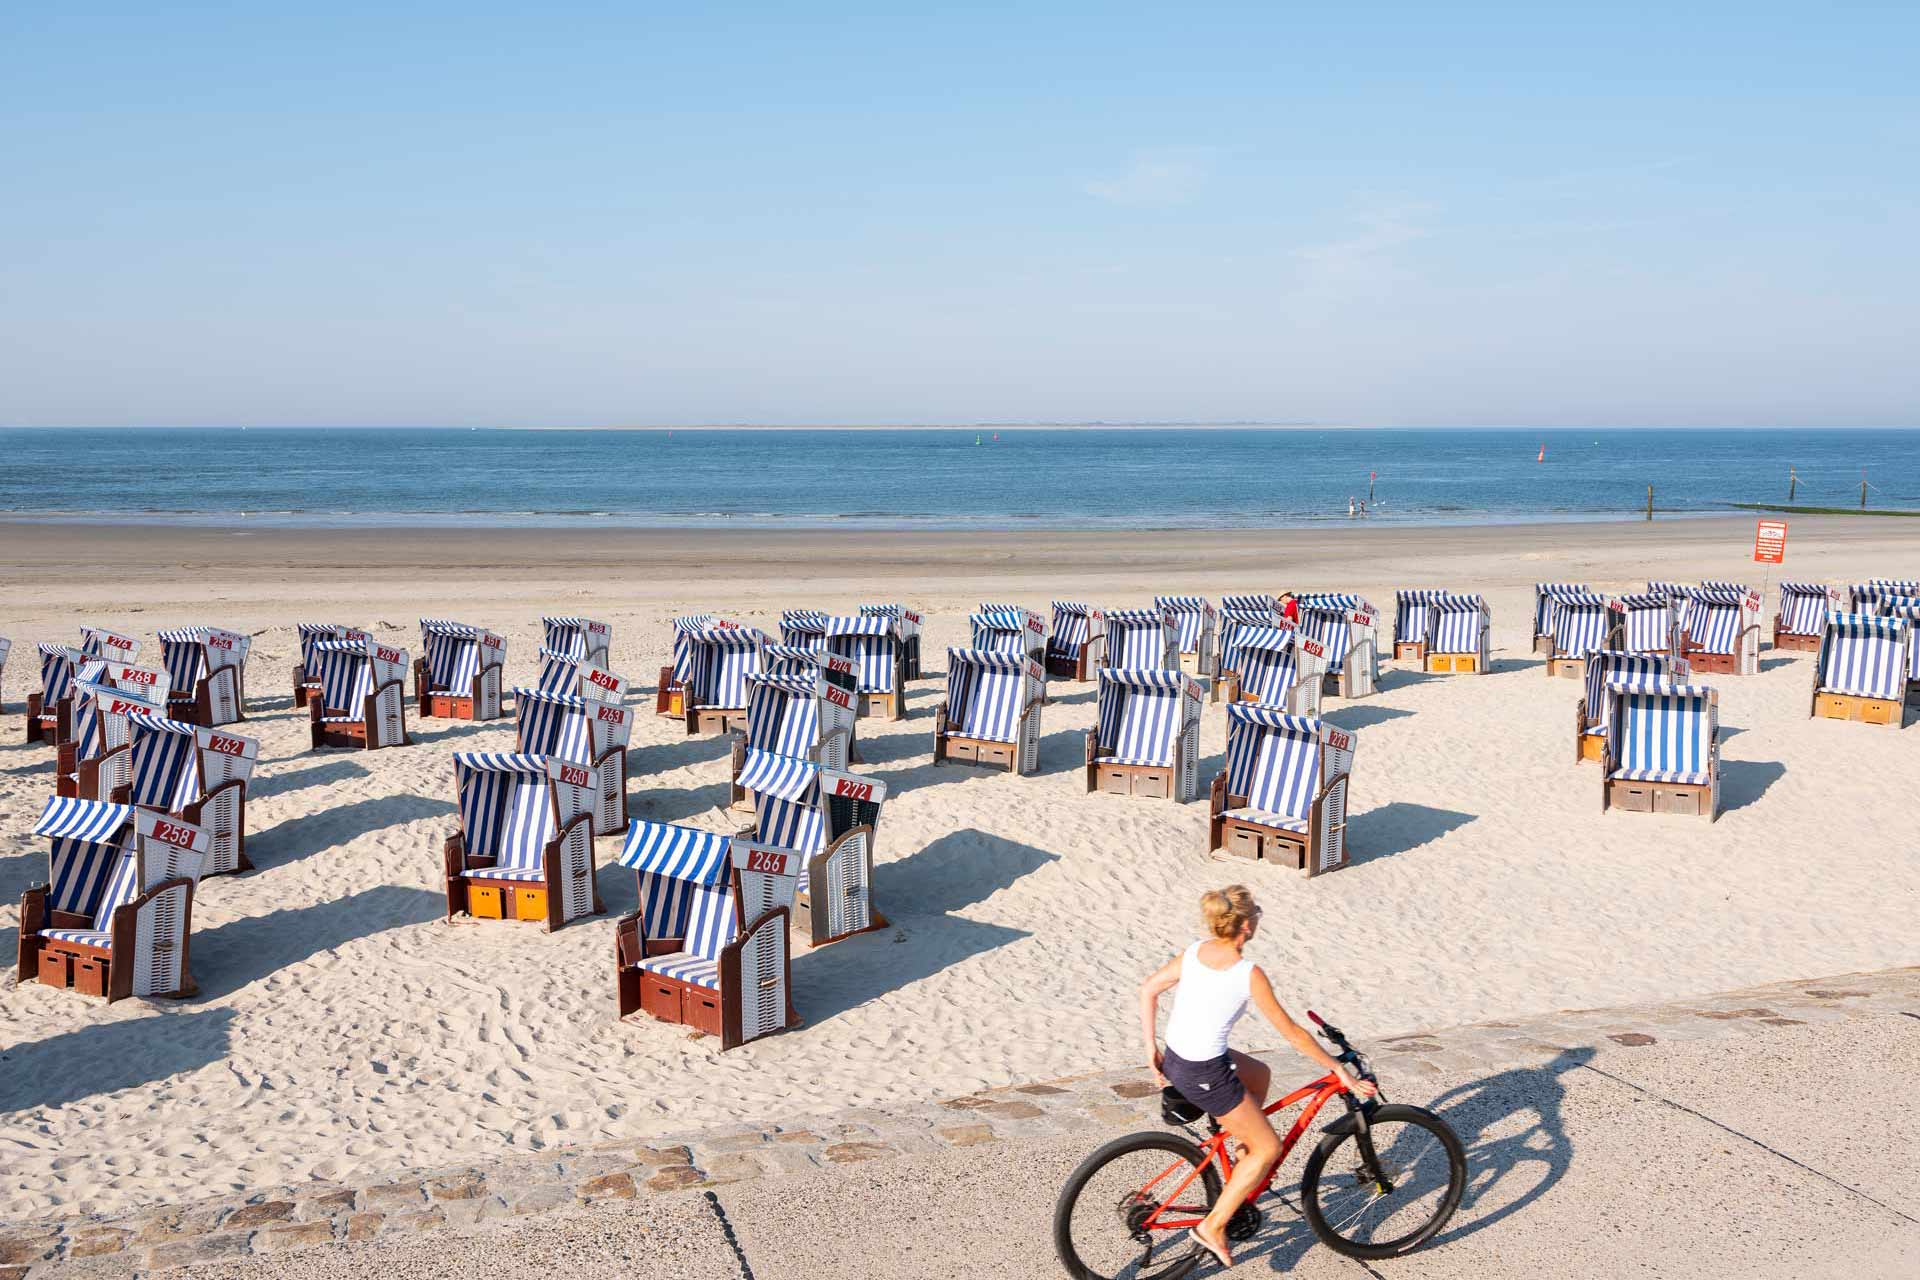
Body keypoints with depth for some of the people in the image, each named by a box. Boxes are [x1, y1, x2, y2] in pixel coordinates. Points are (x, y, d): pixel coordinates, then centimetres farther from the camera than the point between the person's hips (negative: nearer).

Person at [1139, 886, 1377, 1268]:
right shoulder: (1249, 974, -19)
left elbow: (1148, 990, 7)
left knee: (1259, 1075, 30)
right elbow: (1292, 1033, -13)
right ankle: (1213, 1226, 12)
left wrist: (1152, 1049, 15)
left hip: (1174, 1061, 8)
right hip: (1205, 1075, -7)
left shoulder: (1195, 951, 0)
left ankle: (1242, 1162, 37)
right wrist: (1340, 1071, -3)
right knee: (1269, 1148, 10)